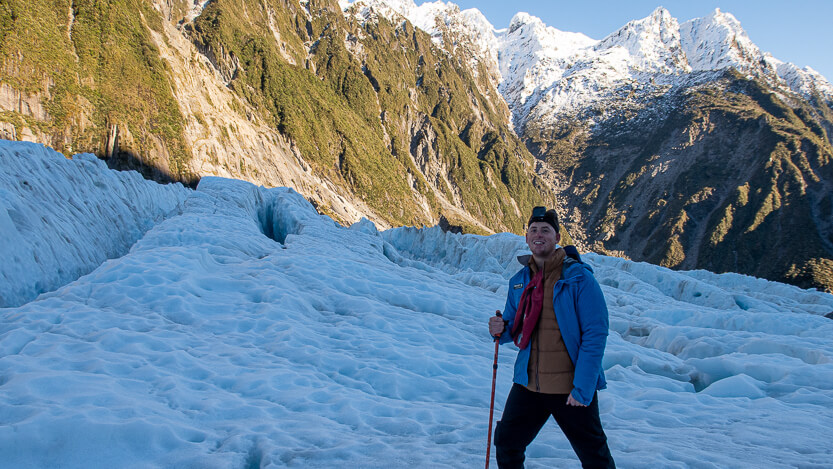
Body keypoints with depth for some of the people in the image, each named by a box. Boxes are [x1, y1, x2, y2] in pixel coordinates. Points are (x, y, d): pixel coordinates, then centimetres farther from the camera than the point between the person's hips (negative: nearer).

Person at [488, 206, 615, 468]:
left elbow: (596, 334, -13)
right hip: (529, 384, 5)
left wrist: (582, 388, -17)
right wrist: (501, 329, -6)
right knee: (506, 444, 9)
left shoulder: (579, 278, -9)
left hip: (572, 388, -4)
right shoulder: (519, 281, 7)